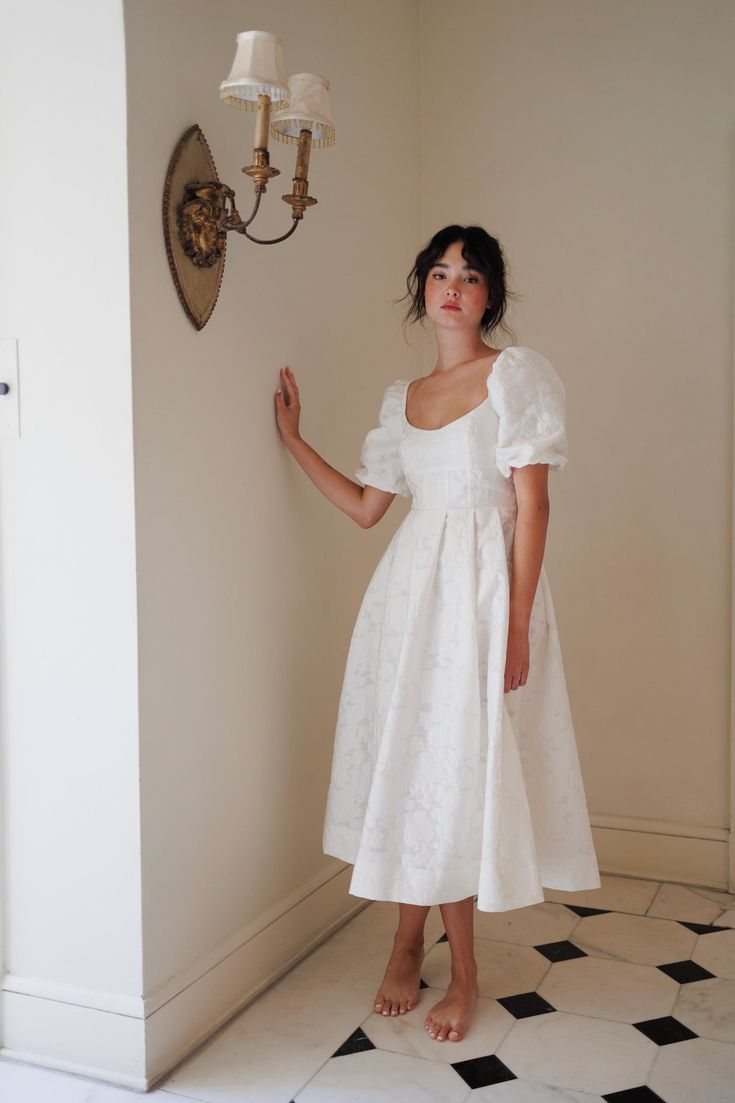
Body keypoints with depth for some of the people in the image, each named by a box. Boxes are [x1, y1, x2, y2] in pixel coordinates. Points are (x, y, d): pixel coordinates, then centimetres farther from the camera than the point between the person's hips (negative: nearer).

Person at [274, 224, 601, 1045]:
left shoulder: (517, 374, -2)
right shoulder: (401, 398, 13)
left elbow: (532, 506, -8)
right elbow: (366, 507, 15)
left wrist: (517, 624, -14)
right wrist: (294, 439, 13)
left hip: (483, 583, -5)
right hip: (409, 585, 5)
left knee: (462, 764, 1)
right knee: (407, 759, 7)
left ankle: (459, 967, 18)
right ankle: (410, 946, 24)